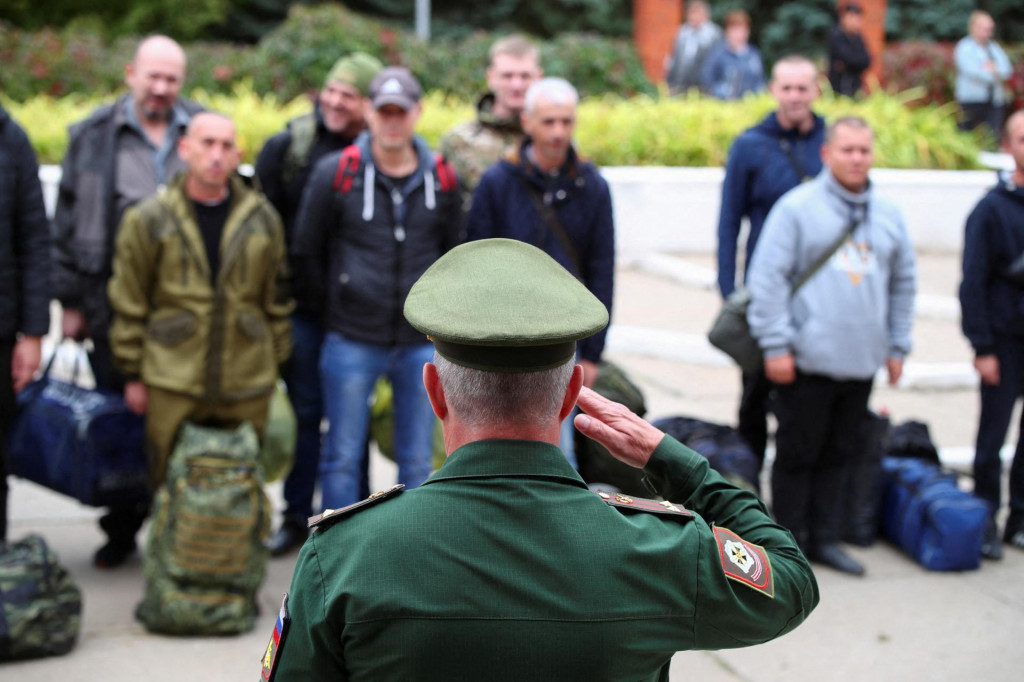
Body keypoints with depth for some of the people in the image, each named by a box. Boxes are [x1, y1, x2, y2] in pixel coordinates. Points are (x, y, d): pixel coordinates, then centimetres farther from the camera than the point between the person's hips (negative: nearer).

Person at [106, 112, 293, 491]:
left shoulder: (262, 218, 6)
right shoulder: (148, 220, 0)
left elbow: (277, 299, 13)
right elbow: (128, 305, 3)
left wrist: (275, 363, 12)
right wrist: (133, 374, 3)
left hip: (247, 387, 2)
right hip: (172, 384, -2)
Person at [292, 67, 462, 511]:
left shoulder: (442, 179, 4)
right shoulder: (335, 173, -4)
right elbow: (306, 252, 4)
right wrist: (332, 309, 6)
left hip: (420, 342, 2)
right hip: (351, 341, -2)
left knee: (417, 461, 8)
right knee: (342, 458, 4)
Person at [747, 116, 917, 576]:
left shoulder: (887, 215, 11)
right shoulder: (797, 207, -6)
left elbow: (903, 283, 19)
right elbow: (768, 279, -9)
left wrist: (897, 346, 15)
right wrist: (775, 345, -13)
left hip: (861, 364, 5)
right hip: (807, 362, -5)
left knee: (838, 455, 12)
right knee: (797, 453, 3)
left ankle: (824, 539, 23)